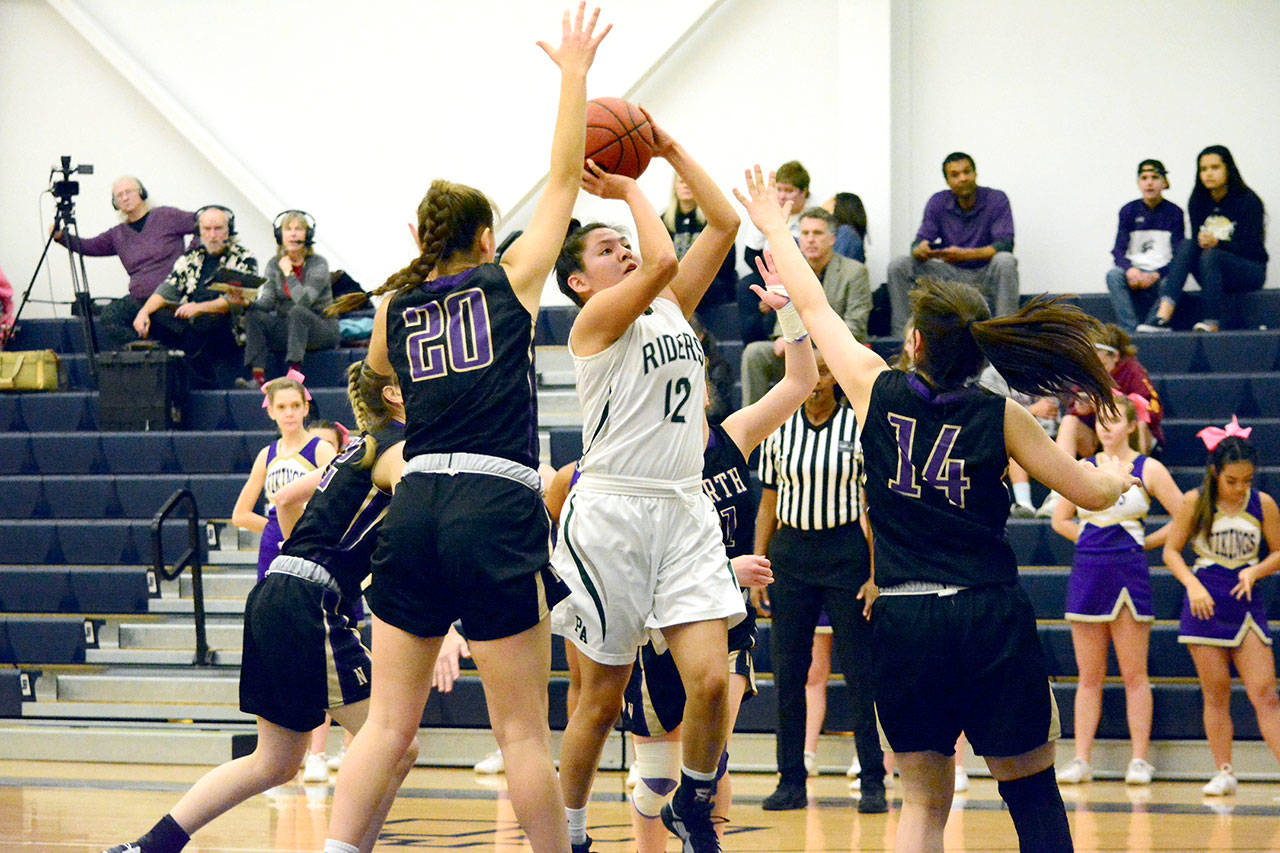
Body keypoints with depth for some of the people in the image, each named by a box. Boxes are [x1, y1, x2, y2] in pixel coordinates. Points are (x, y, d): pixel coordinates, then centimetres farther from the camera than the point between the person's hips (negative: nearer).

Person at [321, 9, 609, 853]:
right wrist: (575, 74, 19)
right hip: (498, 511, -4)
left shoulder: (395, 307, 15)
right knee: (523, 730, 1)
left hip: (416, 507, 4)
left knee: (389, 722, 4)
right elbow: (564, 178, 11)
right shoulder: (510, 280, 5)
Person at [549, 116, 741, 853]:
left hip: (685, 512, 5)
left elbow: (725, 224, 12)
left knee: (711, 681, -9)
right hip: (612, 513, -5)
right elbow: (662, 262, -22)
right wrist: (630, 191, -8)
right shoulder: (598, 318, -5)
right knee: (603, 698, 3)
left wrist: (671, 151, 9)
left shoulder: (674, 308, 15)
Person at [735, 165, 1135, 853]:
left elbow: (812, 307, 16)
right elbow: (1094, 493, 5)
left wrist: (772, 226, 31)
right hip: (992, 620, -1)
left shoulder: (878, 391, 2)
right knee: (1033, 796, 10)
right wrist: (1120, 472, 29)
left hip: (904, 622, 1)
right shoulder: (999, 417, -1)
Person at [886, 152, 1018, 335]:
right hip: (952, 275, 3)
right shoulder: (938, 202, 1)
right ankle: (902, 332, -16)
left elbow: (1005, 244, -20)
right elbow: (921, 241, -4)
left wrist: (966, 254, -36)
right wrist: (920, 251, -32)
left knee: (1005, 261, -36)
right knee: (898, 266, -13)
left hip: (986, 277, -3)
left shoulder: (996, 200, -9)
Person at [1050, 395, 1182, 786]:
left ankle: (1139, 760, 3)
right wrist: (1092, 539, 7)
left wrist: (1145, 542, 1)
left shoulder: (1148, 470, 1)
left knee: (1134, 675, -1)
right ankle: (1081, 760, 6)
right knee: (1089, 676, 5)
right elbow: (1060, 520, 19)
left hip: (1129, 574, -3)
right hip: (1087, 572, 3)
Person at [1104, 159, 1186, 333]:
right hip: (1134, 271, 2)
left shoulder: (1174, 212, 3)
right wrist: (1130, 270, -20)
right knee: (1114, 275, -30)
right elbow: (1118, 251, 2)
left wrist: (1156, 275, -19)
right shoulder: (1129, 211, 8)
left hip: (1162, 274, -2)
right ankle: (1129, 331, -36)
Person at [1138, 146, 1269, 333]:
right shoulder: (1198, 203, 6)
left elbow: (1249, 247, -13)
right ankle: (1162, 316, -43)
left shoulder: (1247, 201, -8)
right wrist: (1202, 242, -20)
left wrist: (1217, 243, -30)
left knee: (1210, 255, -33)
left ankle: (1213, 324, -32)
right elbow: (1200, 242, 5)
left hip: (1251, 271, -4)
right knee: (1186, 245, -24)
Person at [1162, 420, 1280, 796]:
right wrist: (1193, 585, -11)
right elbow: (1171, 550, 3)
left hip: (1246, 604, 0)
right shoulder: (1194, 503, -4)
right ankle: (1224, 773, 10)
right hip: (1205, 603, 0)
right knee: (1216, 695, 2)